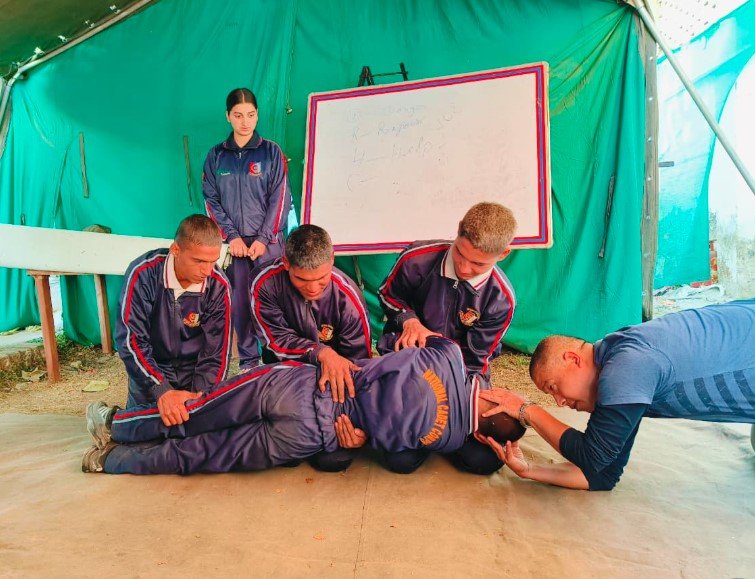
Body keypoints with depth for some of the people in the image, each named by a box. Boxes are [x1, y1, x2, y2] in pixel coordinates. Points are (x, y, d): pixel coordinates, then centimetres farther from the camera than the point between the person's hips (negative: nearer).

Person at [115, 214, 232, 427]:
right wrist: (162, 390, -35)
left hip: (193, 369, 1)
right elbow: (130, 340, -25)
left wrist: (200, 395, -28)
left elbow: (217, 351, -16)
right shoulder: (143, 273, -24)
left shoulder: (219, 285, -20)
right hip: (150, 368, -1)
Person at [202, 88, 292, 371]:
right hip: (234, 241, 2)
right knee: (240, 302, 4)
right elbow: (211, 201, 6)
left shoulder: (271, 151, 3)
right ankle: (247, 359, 16)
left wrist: (264, 239, -10)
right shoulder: (216, 156, 10)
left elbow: (280, 198, -3)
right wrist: (231, 236, -6)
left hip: (268, 240, -2)